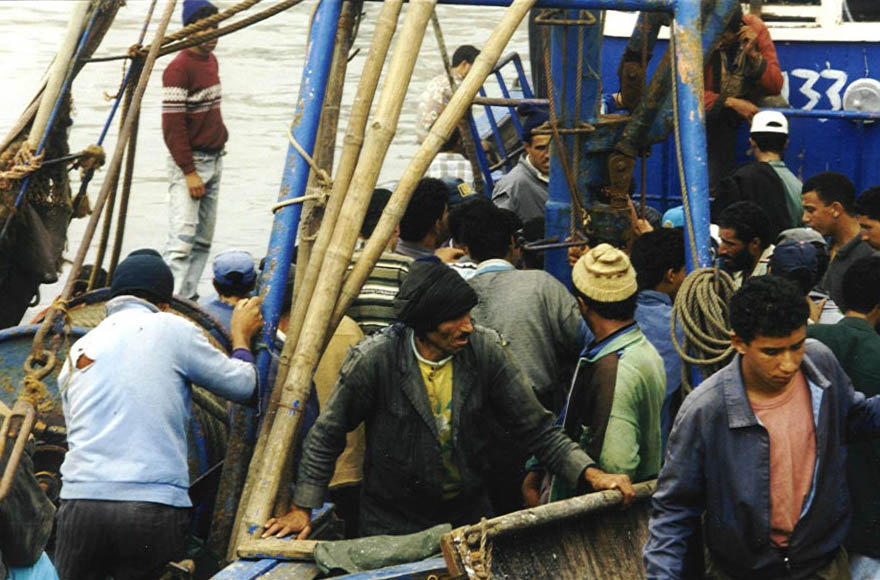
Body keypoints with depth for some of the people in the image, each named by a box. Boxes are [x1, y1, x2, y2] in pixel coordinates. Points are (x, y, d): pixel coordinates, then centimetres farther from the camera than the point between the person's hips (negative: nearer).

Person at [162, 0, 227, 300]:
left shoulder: (210, 59, 12)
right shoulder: (179, 68, -16)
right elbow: (173, 126, -19)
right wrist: (189, 172, -20)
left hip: (214, 160, 9)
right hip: (188, 162, -9)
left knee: (203, 239, 10)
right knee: (182, 238, -15)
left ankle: (189, 298, 15)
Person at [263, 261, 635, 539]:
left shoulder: (486, 350, -14)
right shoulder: (375, 359, -20)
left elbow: (536, 429, -7)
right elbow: (328, 434, -7)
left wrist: (591, 474, -19)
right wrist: (302, 509, -8)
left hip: (469, 512, 3)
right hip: (392, 522, -3)